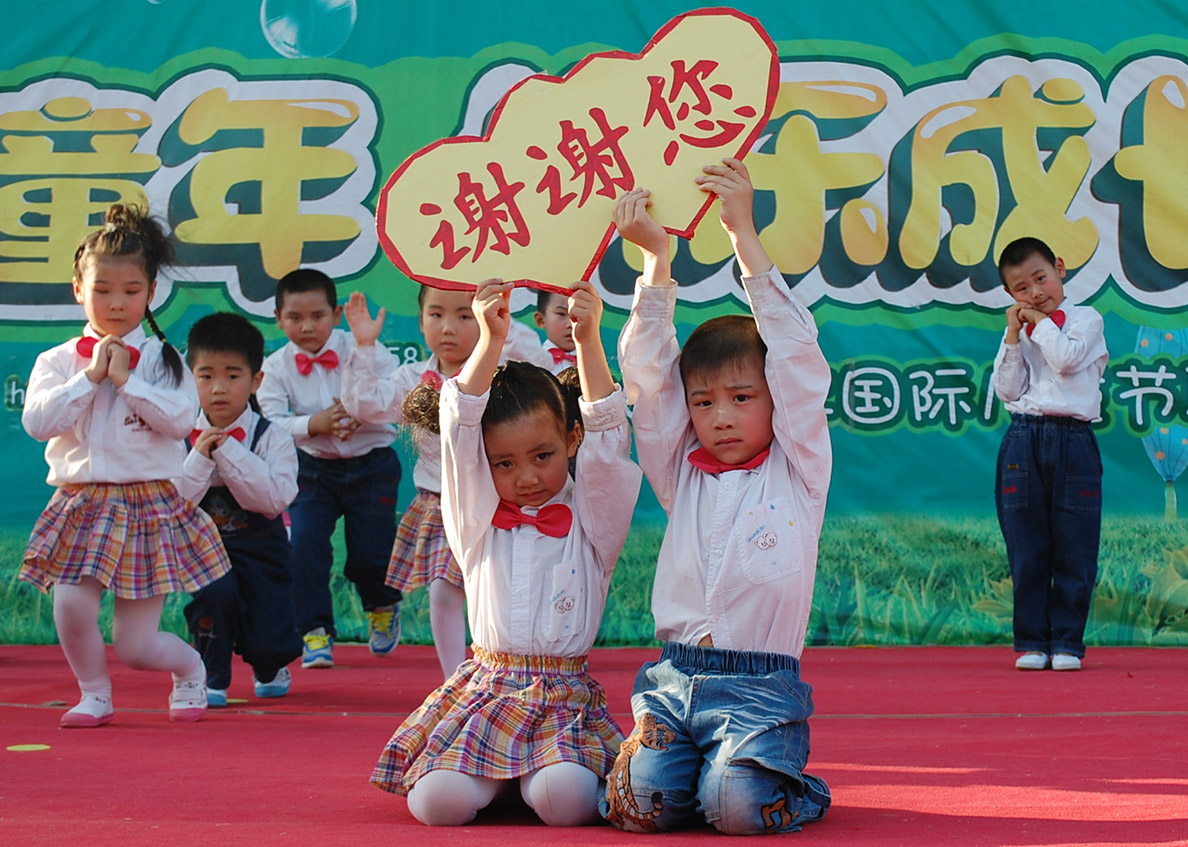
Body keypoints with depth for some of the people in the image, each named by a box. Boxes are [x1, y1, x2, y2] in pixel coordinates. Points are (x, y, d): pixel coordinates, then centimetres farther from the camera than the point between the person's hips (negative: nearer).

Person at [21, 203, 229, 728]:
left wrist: (125, 379, -12)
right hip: (80, 503, 2)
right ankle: (95, 694, 10)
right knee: (71, 607, -19)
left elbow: (181, 418, -13)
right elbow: (37, 421, -10)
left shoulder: (162, 358, 1)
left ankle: (191, 668, 33)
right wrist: (90, 376, -11)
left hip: (148, 503, -2)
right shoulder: (58, 361, 4)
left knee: (135, 647, -2)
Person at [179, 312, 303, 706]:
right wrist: (199, 459, -22)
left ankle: (269, 667, 33)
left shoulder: (272, 438, -8)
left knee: (269, 644, -9)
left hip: (261, 548, 0)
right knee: (215, 590, -32)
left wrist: (229, 451, -22)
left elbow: (276, 497, -23)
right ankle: (212, 676, -4)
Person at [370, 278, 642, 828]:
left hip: (565, 695, -1)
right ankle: (498, 776, 11)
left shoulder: (590, 518, 8)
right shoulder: (478, 520, 10)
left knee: (565, 800, -29)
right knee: (437, 800, -23)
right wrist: (491, 340, -13)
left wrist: (588, 341, -16)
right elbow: (459, 430, -2)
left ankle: (536, 774, 7)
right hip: (486, 690, 1)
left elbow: (607, 435, -5)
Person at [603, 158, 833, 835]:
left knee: (738, 807, -23)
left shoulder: (798, 470, 6)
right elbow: (648, 371, 7)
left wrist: (744, 235, -4)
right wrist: (657, 259, -3)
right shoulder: (681, 473, 14)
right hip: (675, 677, 3)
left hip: (761, 686, -3)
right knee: (644, 803, -18)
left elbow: (796, 353, -1)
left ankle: (795, 791, 10)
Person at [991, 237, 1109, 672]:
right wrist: (1014, 334, 2)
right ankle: (1031, 641, 10)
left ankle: (1066, 641, 7)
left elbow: (1067, 359, -14)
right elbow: (1007, 391, 4)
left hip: (1071, 441, -3)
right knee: (1027, 550, 3)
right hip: (1022, 440, 3)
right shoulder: (1016, 332, 15)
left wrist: (1040, 320, -2)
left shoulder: (1086, 319, 6)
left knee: (1073, 550, -1)